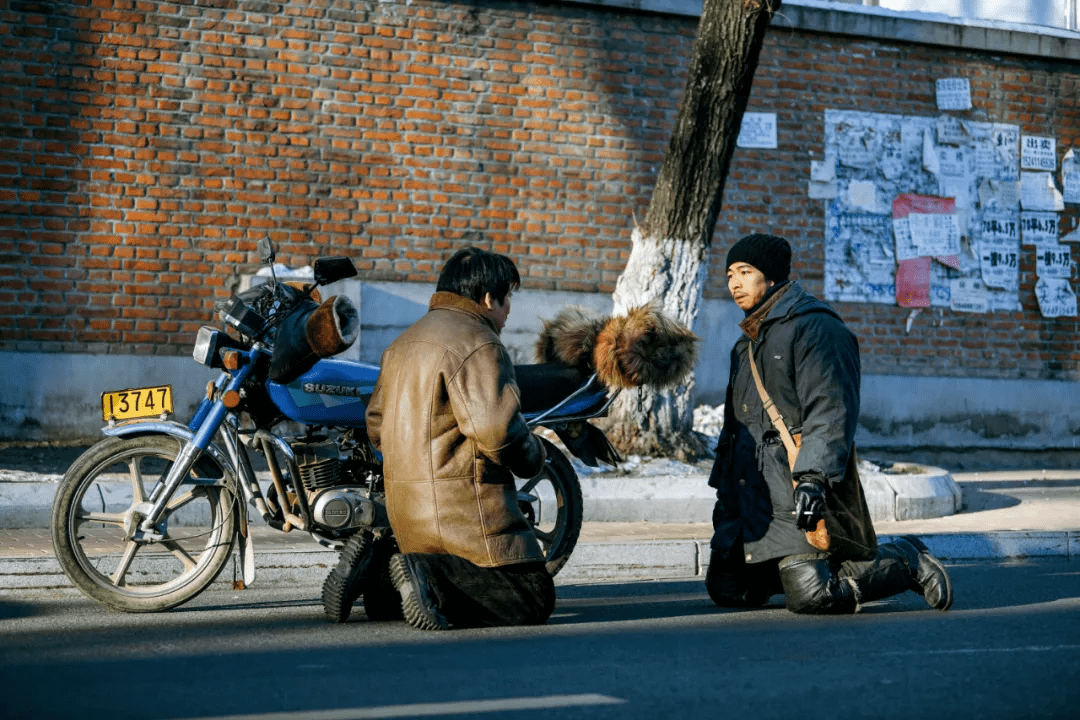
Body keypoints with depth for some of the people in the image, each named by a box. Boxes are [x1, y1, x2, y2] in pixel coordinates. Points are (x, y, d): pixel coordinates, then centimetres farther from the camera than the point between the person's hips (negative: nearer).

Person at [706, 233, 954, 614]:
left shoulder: (815, 327, -7)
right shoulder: (745, 347, 23)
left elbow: (831, 412, -17)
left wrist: (813, 477, -28)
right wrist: (723, 491, 26)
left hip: (799, 491, -9)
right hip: (750, 495, 9)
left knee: (810, 597, -20)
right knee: (728, 590, -1)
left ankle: (906, 561, 4)